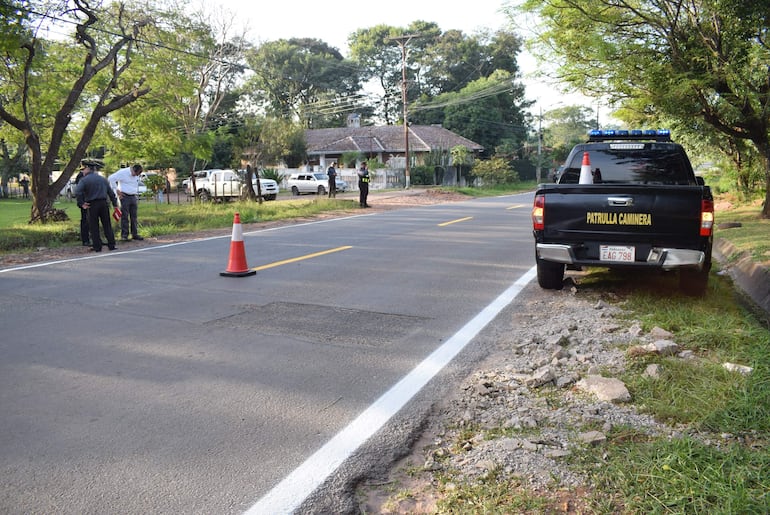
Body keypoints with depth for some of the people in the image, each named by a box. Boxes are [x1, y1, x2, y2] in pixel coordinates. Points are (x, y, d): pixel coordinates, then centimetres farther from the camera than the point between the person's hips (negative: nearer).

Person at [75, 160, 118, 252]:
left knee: (94, 227, 4)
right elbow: (111, 192, 15)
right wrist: (115, 204, 19)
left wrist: (81, 204, -10)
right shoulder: (102, 179, 12)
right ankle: (111, 245, 7)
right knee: (107, 225, 8)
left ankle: (97, 247, 4)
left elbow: (77, 193, -19)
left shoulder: (84, 180, -5)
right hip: (104, 203, 4)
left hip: (92, 205, -4)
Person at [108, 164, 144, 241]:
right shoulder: (123, 172, -9)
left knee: (134, 217, 7)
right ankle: (124, 235, -2)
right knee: (124, 217, -5)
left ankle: (135, 234, 13)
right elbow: (111, 178, -13)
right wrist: (117, 190, -11)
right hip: (125, 197, -6)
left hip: (133, 197, 6)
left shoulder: (136, 175, 12)